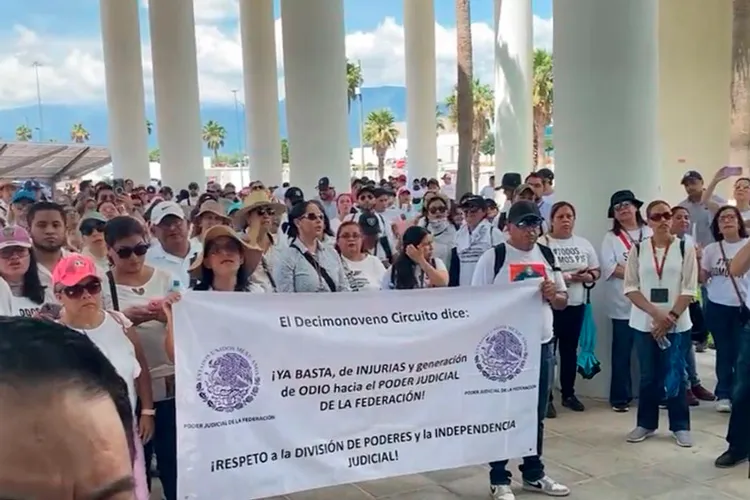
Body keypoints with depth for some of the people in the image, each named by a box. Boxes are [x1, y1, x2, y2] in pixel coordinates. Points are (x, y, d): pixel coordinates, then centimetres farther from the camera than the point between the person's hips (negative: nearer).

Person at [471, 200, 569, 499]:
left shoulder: (547, 256, 8)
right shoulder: (493, 257, -7)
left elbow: (563, 302, 14)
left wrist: (553, 294, -9)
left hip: (542, 345, 5)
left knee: (536, 414, 15)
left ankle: (533, 474, 30)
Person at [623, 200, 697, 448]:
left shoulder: (686, 249, -1)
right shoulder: (638, 249, 1)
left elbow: (689, 289, -4)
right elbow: (630, 287, -2)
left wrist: (671, 317, -13)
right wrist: (656, 313, -12)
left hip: (677, 323, -1)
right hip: (644, 323, 1)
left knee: (675, 376, 3)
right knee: (648, 376, 9)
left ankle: (680, 426, 17)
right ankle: (646, 423, 21)